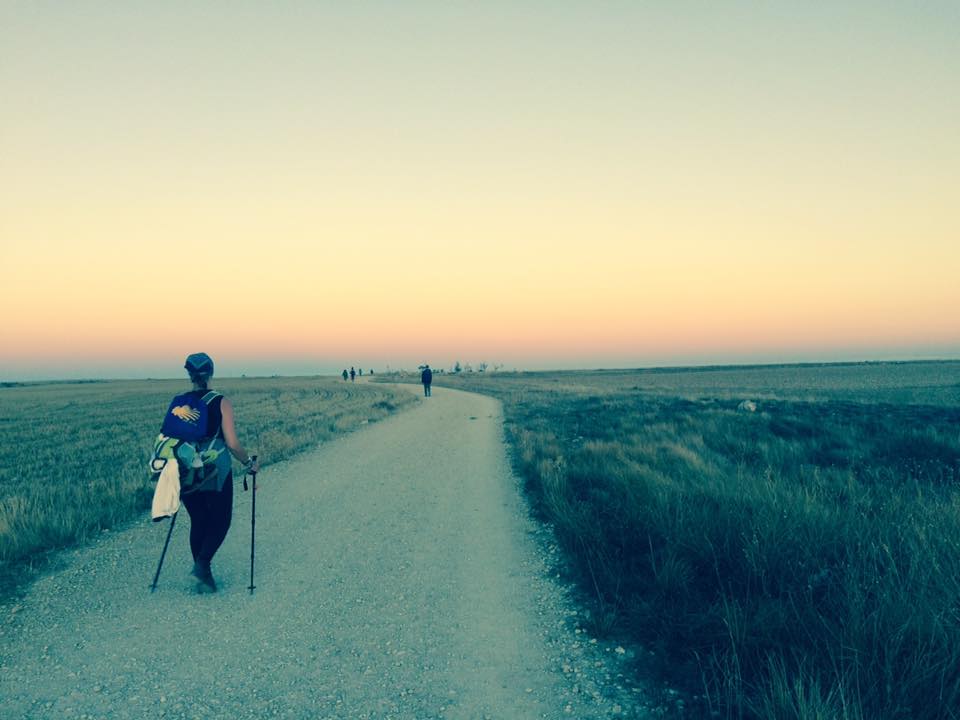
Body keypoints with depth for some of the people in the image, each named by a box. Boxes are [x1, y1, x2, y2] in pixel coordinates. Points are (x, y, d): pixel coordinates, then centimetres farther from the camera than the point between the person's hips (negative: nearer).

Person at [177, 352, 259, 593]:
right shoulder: (221, 402, -8)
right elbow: (232, 443, -10)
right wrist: (249, 463, 7)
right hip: (216, 471, -3)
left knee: (198, 523, 15)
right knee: (220, 521, 11)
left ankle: (203, 578, 19)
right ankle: (202, 564, -9)